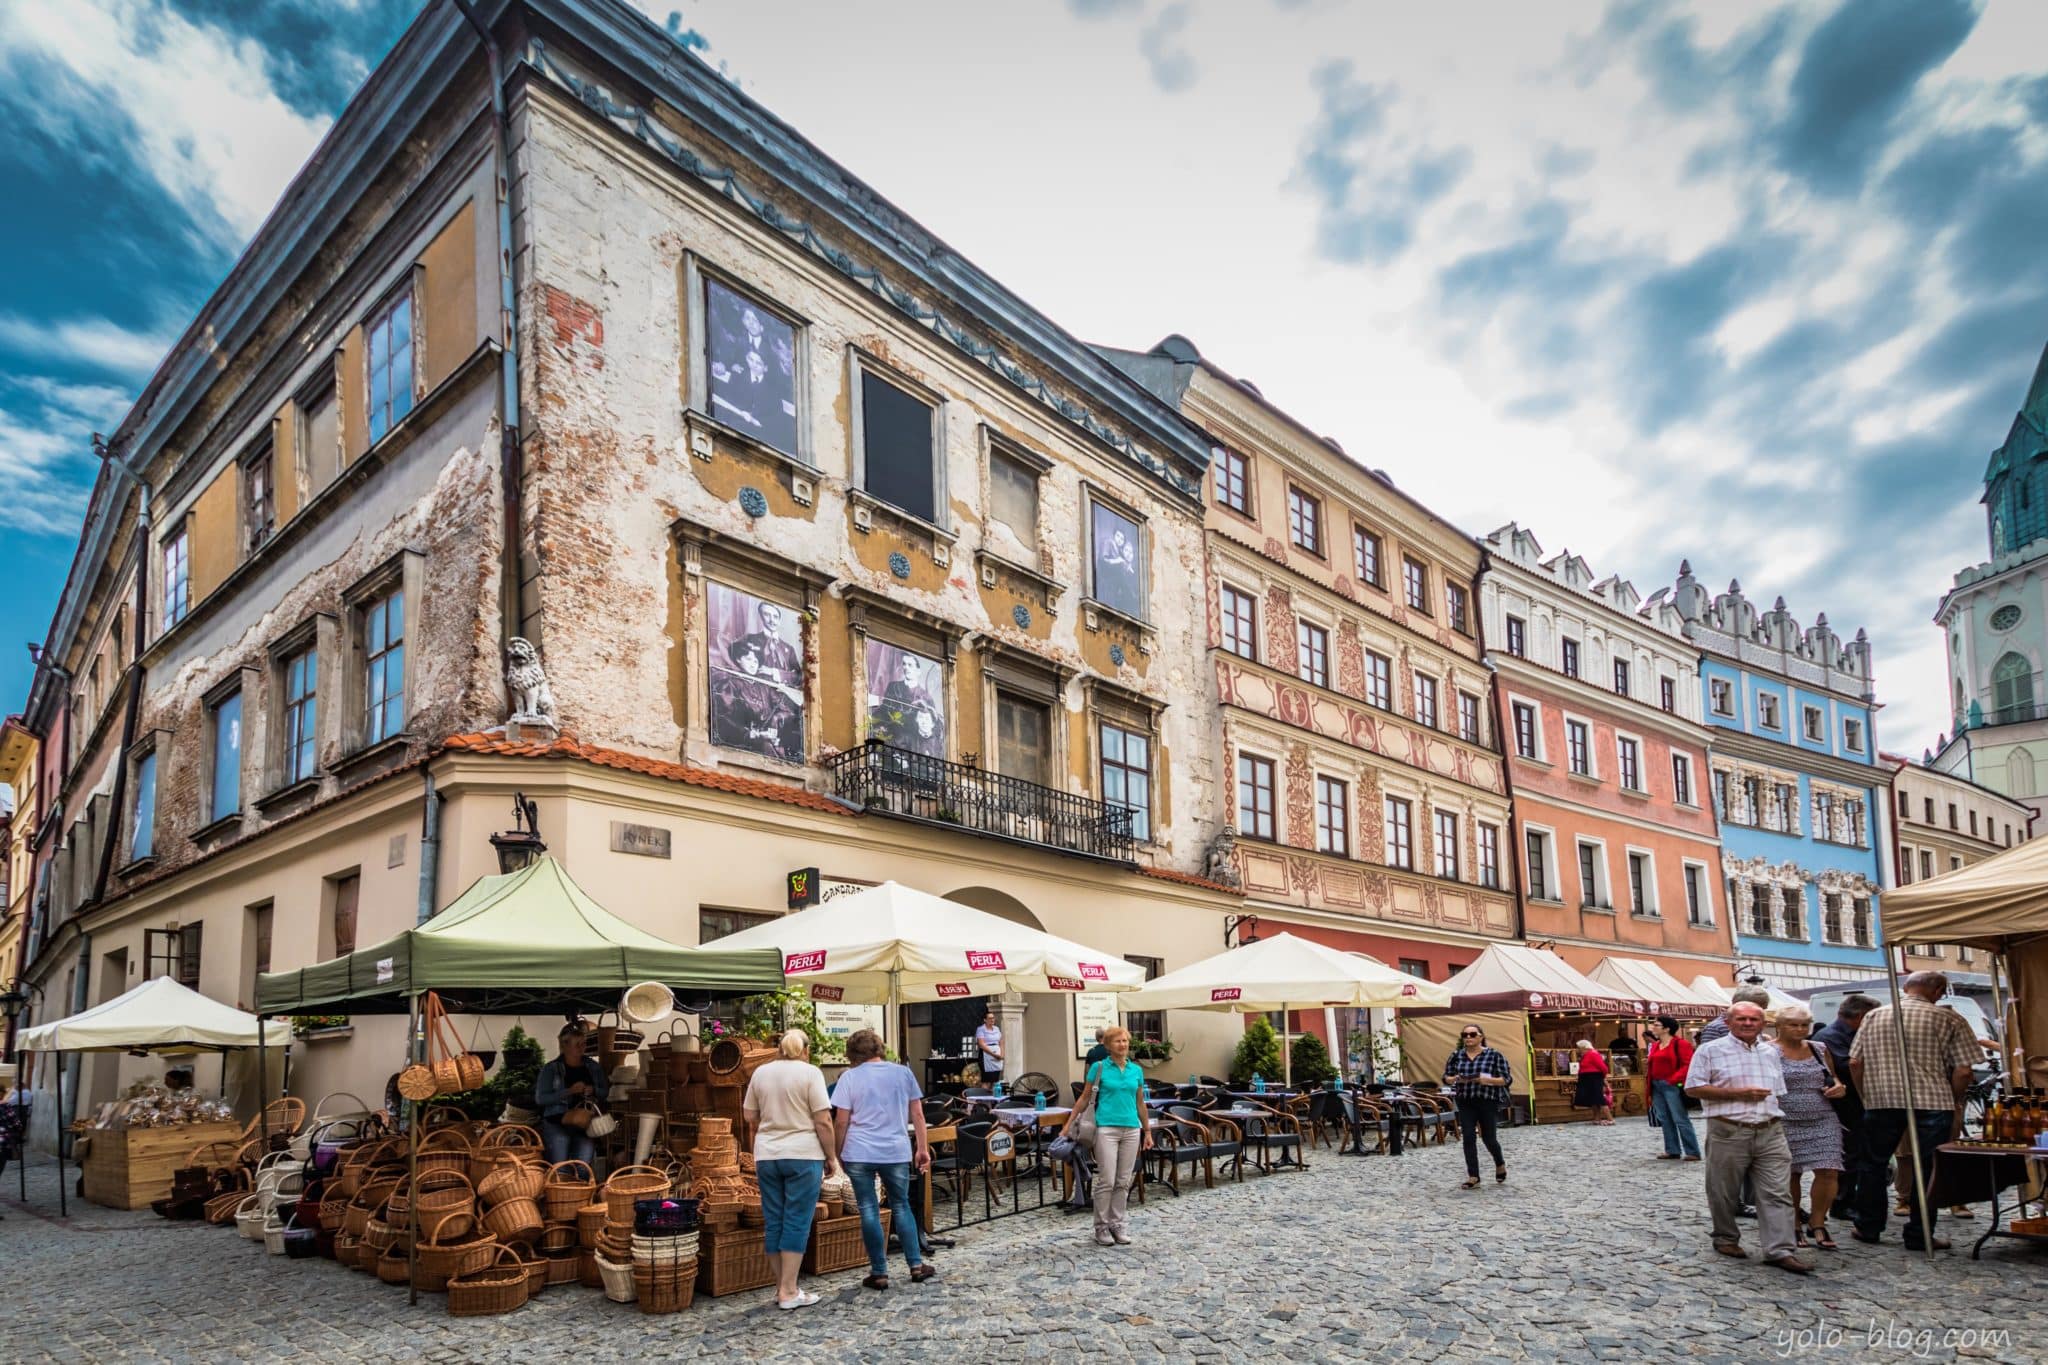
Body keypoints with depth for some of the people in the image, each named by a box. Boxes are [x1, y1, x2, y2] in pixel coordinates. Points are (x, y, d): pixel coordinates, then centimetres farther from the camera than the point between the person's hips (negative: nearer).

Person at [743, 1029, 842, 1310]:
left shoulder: (760, 1073, 9)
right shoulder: (810, 1073, -6)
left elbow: (751, 1119, 16)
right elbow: (823, 1121, -9)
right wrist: (832, 1157, 0)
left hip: (766, 1156, 5)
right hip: (803, 1155, -5)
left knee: (773, 1221, 10)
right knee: (797, 1222, 0)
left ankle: (781, 1287, 16)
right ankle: (788, 1292, -1)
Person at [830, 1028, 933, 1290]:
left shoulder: (850, 1077, -1)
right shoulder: (903, 1073, 7)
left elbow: (841, 1122, -4)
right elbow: (917, 1115, 7)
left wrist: (836, 1154, 7)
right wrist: (923, 1148, 13)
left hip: (859, 1154, -2)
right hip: (896, 1152, 2)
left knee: (869, 1211, 4)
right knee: (901, 1207, 15)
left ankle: (879, 1273, 8)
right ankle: (916, 1266, 17)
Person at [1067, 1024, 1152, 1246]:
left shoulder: (1136, 1070, 9)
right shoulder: (1099, 1067, -2)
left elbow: (1140, 1103, 16)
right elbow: (1084, 1098, 3)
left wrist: (1147, 1131, 16)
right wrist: (1068, 1124, 1)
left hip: (1131, 1129, 4)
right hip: (1107, 1128, -4)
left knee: (1123, 1182, 6)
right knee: (1106, 1180, -5)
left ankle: (1117, 1226, 16)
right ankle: (1101, 1228, 8)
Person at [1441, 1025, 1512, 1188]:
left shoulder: (1494, 1055, -4)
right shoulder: (1456, 1055, 5)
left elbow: (1507, 1079, -6)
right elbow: (1446, 1078, 10)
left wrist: (1486, 1080, -21)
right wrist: (1456, 1079, -12)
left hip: (1488, 1102, -2)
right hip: (1465, 1103, 3)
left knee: (1489, 1138, 6)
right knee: (1469, 1138, -3)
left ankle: (1500, 1164, 37)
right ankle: (1473, 1177, 3)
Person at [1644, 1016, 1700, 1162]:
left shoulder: (1680, 1044, -9)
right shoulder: (1655, 1045, 14)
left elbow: (1688, 1065, -14)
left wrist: (1673, 1079, -21)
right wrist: (1650, 1087, 8)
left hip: (1672, 1086, -8)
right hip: (1657, 1086, 8)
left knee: (1680, 1119, -6)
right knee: (1664, 1119, 10)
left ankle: (1692, 1152, 0)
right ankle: (1672, 1151, 17)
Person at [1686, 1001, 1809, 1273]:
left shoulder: (1771, 1053, 15)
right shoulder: (1711, 1051, -3)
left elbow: (1778, 1091, 23)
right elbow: (1693, 1087, -8)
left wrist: (1777, 1122, 14)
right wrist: (1738, 1093, -12)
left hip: (1770, 1132, 4)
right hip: (1728, 1133, -4)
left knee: (1777, 1193, -4)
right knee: (1724, 1193, 6)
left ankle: (1780, 1251, -4)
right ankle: (1725, 1239, 24)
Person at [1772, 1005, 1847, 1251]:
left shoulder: (1820, 1049, 12)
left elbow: (1834, 1078, 25)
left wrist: (1839, 1087, 3)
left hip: (1824, 1121, 4)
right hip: (1787, 1123, -4)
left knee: (1827, 1171, -6)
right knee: (1790, 1175, 3)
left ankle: (1817, 1224, 9)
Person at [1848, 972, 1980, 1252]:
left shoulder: (1874, 1016, 7)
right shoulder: (1949, 1019, -2)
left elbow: (1855, 1063, 7)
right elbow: (1963, 1070, -6)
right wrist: (1955, 1102, 9)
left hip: (1881, 1101, 3)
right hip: (1932, 1103, -2)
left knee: (1872, 1165, 14)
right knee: (1927, 1169, 6)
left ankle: (1868, 1228, 20)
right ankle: (1920, 1235, 9)